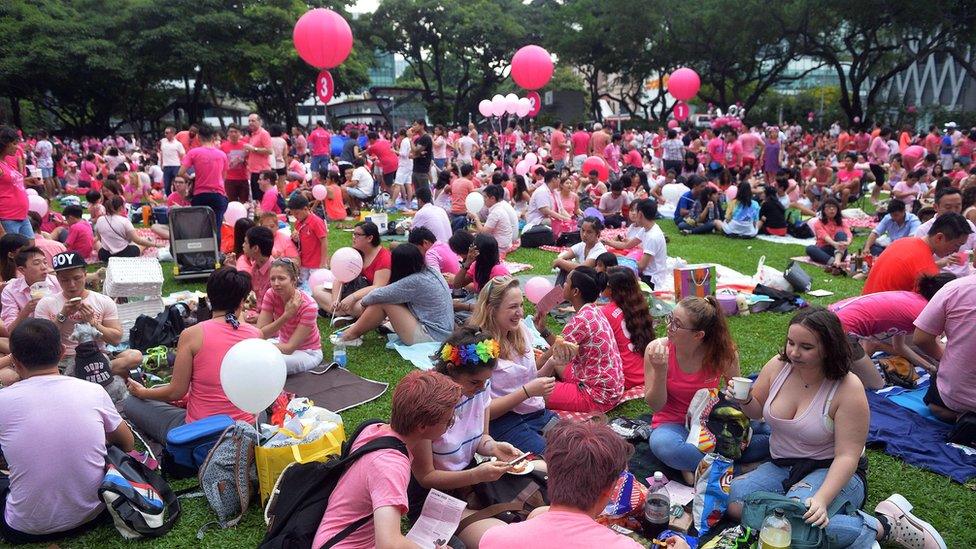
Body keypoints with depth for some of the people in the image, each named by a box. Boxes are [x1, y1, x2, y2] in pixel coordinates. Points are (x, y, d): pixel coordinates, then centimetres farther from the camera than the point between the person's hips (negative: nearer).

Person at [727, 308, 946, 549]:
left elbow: (847, 456, -21)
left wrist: (821, 499, -35)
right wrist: (744, 400, -14)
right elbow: (757, 411, 11)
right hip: (781, 466, 6)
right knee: (733, 502, -20)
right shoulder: (778, 366, -6)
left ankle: (883, 525, -12)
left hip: (832, 472, -6)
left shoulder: (848, 389, -19)